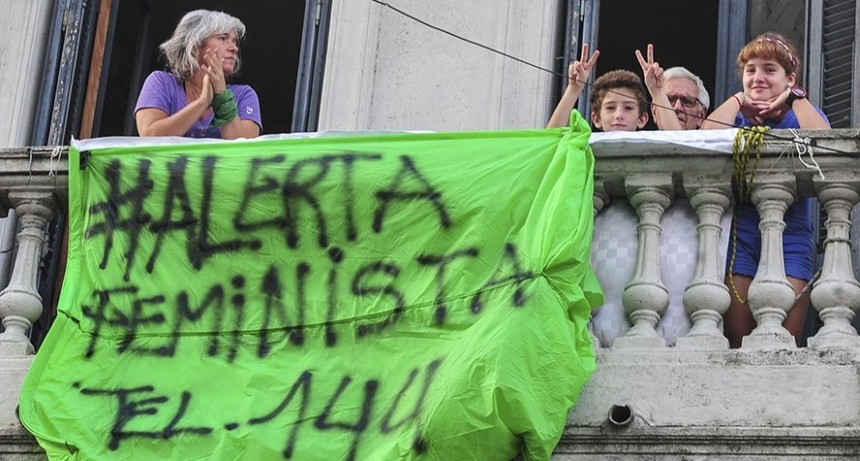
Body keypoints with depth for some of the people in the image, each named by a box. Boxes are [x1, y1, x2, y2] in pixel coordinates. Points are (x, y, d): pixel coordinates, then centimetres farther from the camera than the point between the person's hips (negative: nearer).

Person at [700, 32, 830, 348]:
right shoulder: (736, 118, 16)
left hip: (790, 236, -1)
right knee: (737, 341, -7)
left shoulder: (803, 116, 13)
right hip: (740, 235, 1)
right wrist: (739, 101, 3)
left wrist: (796, 97, -2)